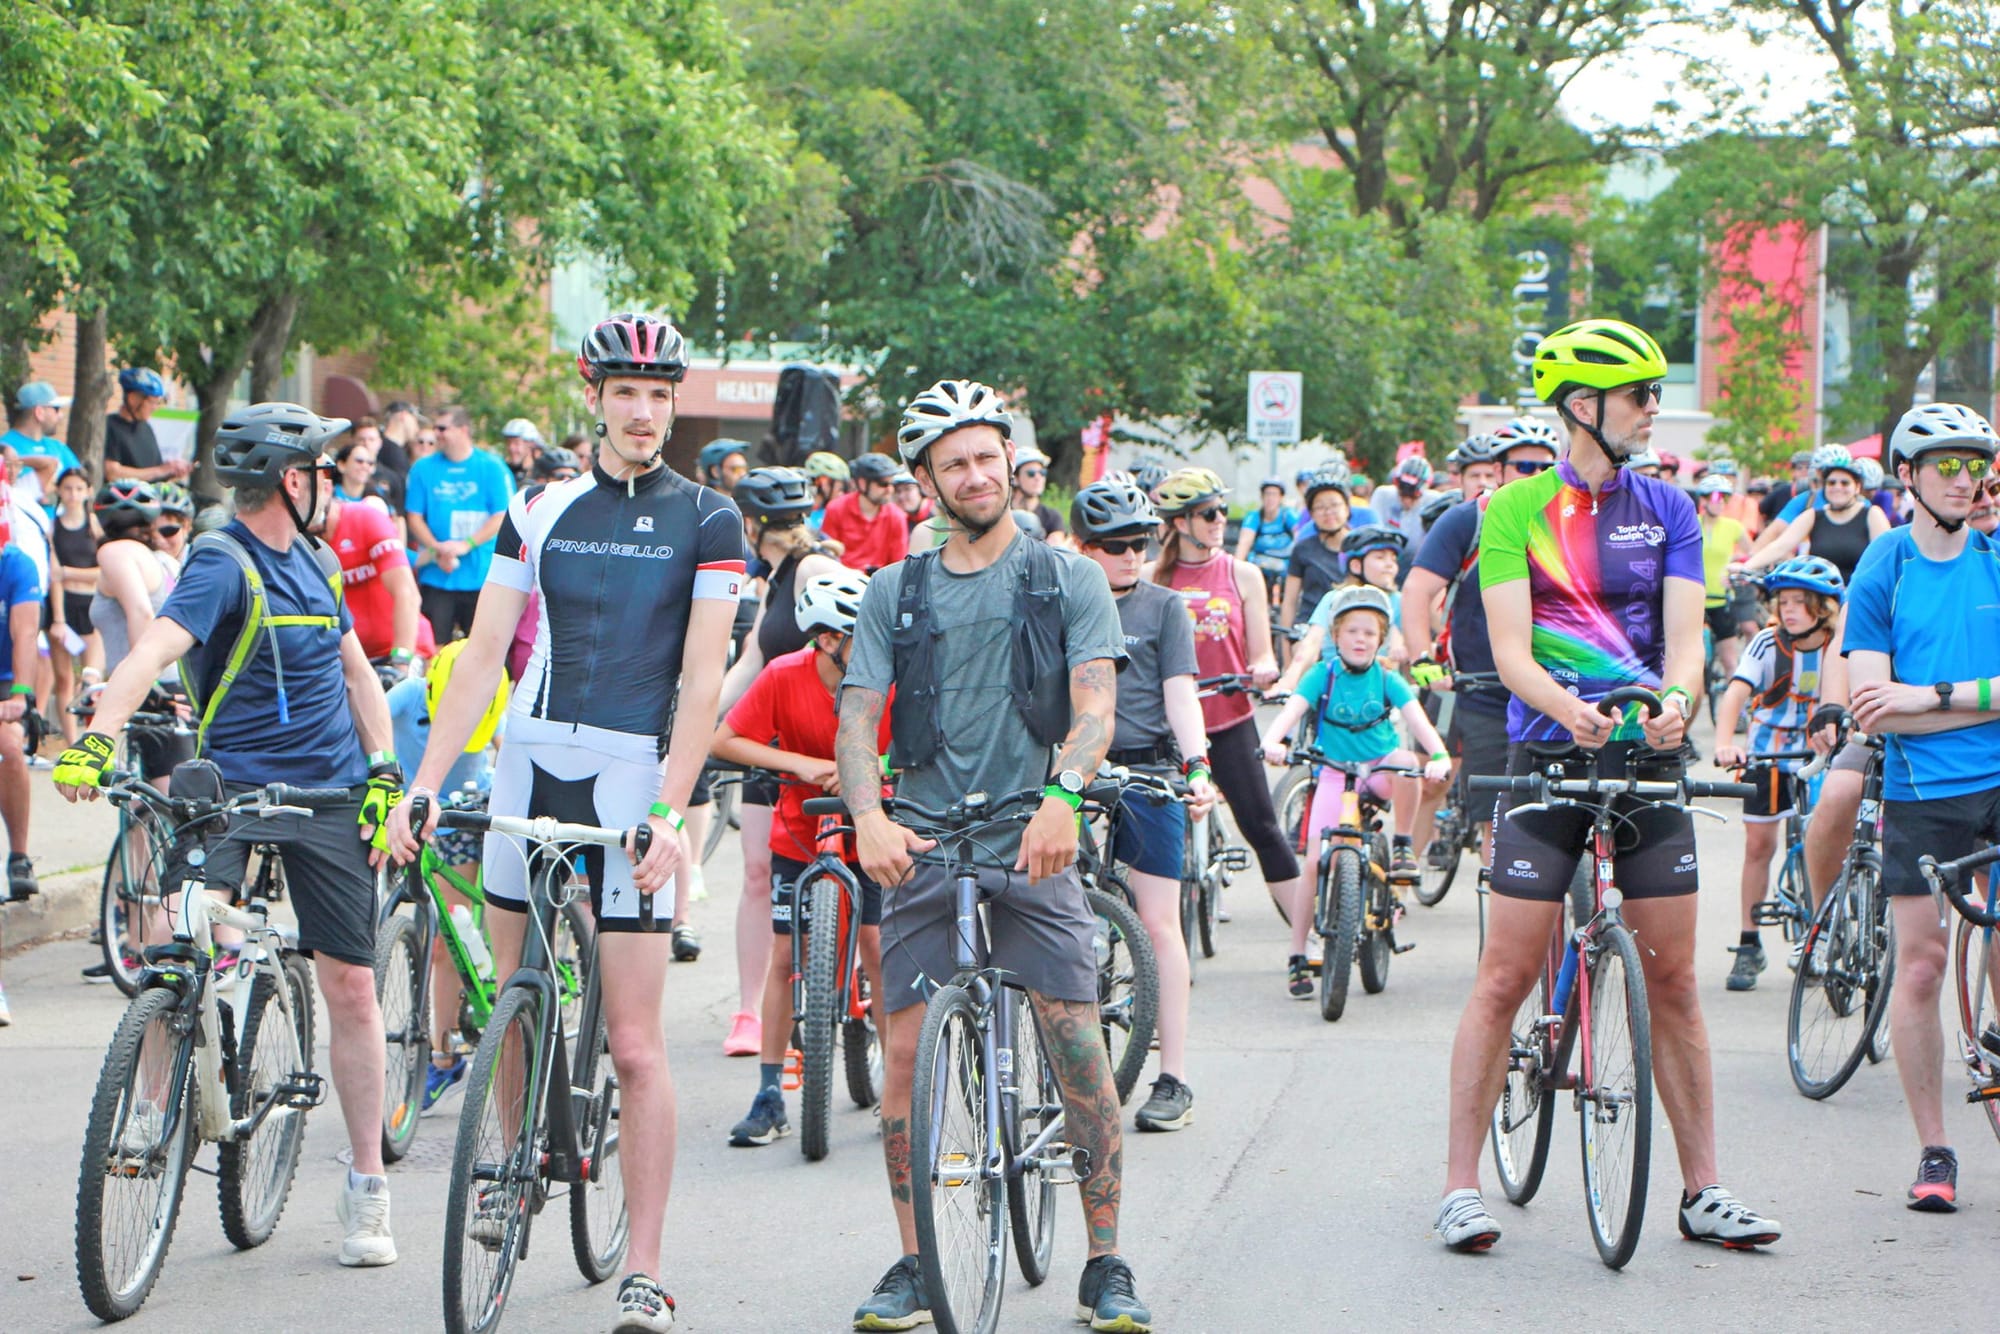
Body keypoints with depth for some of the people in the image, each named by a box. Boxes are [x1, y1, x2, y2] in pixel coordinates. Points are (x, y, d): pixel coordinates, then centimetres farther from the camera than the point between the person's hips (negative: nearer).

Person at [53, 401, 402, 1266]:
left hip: (330, 796, 5)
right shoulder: (223, 564, -12)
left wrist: (382, 769, 6)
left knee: (350, 984, 4)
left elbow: (356, 669, 20)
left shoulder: (312, 560, 11)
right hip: (231, 784, -5)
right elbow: (151, 651, -29)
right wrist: (95, 741, -46)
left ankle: (367, 1190, 12)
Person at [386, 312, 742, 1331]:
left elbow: (701, 679, -5)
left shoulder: (705, 521, 1)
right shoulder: (539, 510, 9)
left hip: (631, 773, -3)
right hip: (528, 760, 3)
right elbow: (481, 658, 7)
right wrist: (423, 784, -3)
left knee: (635, 1040, -6)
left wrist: (668, 810, -16)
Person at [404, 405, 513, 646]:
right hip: (436, 578, 2)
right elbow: (415, 517, 6)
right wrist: (437, 549, -10)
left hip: (481, 577, -2)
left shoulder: (492, 468, 3)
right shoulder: (423, 468, 9)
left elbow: (501, 517, -2)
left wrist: (466, 545, -13)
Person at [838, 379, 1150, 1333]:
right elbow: (857, 717, 3)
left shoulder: (1068, 580, 5)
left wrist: (1061, 796, -26)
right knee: (905, 1055, -2)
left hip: (1033, 850, -2)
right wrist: (868, 816, -18)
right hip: (922, 851, 2)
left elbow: (1095, 703, -6)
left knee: (1081, 1051, -8)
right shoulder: (895, 593, 11)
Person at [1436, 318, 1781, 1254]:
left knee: (1672, 981, 5)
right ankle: (1461, 1185, 3)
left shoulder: (1666, 510, 9)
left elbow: (1683, 633, -1)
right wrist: (1568, 708, -31)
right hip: (1548, 755, -3)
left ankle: (1702, 1192, 11)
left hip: (1647, 756, 3)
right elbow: (1510, 648, -10)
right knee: (1508, 976, -4)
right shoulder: (1516, 509, -2)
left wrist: (1676, 699, -24)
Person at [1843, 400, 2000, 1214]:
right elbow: (1871, 707, -6)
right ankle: (1933, 1149, 9)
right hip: (1921, 793, -1)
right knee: (1920, 965, 0)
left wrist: (1929, 697, -13)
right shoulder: (1882, 573, 2)